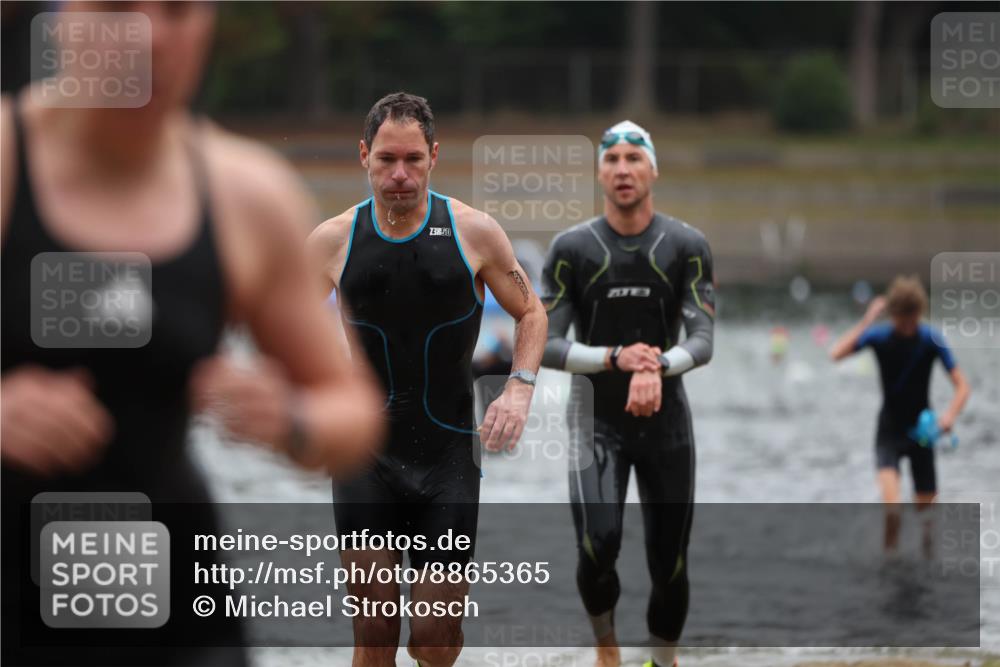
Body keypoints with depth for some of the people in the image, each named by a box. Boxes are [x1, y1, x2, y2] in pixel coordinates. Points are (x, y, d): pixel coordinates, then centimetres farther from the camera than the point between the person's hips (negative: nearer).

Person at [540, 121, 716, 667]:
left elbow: (704, 338, -7)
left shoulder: (687, 246, -2)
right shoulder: (572, 248, -3)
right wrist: (615, 358, -20)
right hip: (597, 420, -1)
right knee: (599, 545, -21)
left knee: (669, 563, 4)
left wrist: (659, 367, -29)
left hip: (667, 420, 1)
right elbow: (545, 345, -4)